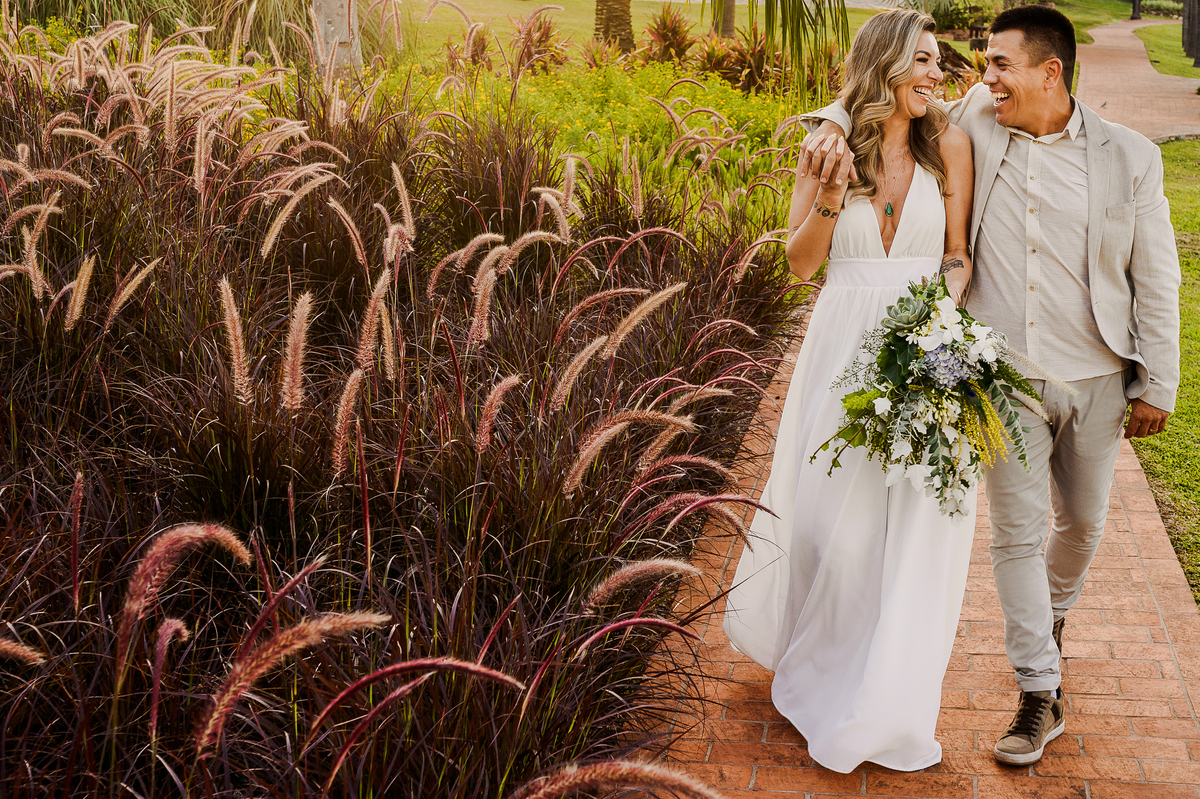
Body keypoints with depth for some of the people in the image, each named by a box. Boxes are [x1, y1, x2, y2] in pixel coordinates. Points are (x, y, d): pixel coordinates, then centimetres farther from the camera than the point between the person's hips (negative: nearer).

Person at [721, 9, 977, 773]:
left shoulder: (948, 144, 1)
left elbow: (960, 250, 4)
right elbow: (801, 262, 1)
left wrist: (944, 301, -16)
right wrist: (832, 193, -14)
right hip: (846, 345, 0)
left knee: (917, 519, 1)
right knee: (833, 505, 8)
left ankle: (886, 698, 19)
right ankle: (822, 651, 38)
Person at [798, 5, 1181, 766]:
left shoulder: (1130, 157, -5)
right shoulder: (977, 121, -2)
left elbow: (1156, 279, -1)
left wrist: (1158, 386, 0)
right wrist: (833, 127, -14)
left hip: (1095, 379, 0)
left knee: (1083, 521, 17)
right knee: (1016, 532, 1)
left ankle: (1053, 613, 49)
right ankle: (1042, 696, 13)